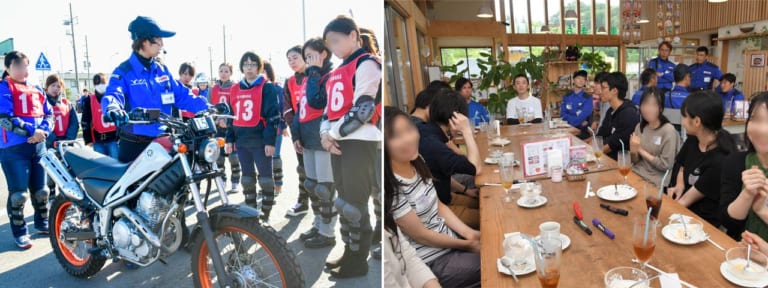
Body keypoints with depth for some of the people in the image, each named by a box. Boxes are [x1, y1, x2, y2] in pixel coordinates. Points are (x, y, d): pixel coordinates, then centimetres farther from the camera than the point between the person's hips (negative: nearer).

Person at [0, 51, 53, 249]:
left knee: (41, 189, 14)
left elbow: (49, 114, 11)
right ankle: (19, 233, 10)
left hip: (38, 146, 6)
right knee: (19, 193, -2)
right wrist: (31, 131, -23)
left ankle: (42, 223, 29)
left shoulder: (36, 90, 14)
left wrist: (43, 130, -8)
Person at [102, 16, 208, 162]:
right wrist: (113, 109, -47)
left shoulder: (162, 70, 11)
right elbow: (113, 94, -23)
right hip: (134, 144, -5)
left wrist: (207, 108, -3)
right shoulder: (124, 71, -6)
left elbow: (182, 95, 10)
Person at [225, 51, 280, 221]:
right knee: (247, 177, 13)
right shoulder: (235, 89, 13)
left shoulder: (267, 87, -4)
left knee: (265, 177, 1)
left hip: (260, 141, -6)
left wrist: (270, 140, -15)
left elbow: (273, 116, -9)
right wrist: (229, 139, 12)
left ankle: (265, 213, 10)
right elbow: (232, 116, 18)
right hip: (241, 141, 6)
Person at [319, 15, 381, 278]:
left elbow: (363, 109, -16)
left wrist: (333, 133, -11)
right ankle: (350, 254, 24)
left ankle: (358, 261, 8)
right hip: (338, 143, 9)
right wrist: (325, 134, 0)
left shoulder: (366, 64, -7)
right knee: (344, 202, 13)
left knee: (355, 203, -5)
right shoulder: (337, 72, 20)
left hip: (359, 142, -9)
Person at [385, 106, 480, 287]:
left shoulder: (417, 163, -3)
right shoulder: (390, 188, -28)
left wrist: (469, 232, -4)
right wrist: (467, 245, -8)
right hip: (429, 261, -7)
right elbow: (421, 236, -19)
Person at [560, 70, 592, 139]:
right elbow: (563, 114, 1)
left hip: (583, 131, -3)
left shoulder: (588, 98, -1)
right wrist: (579, 120, -10)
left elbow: (582, 116, -11)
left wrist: (569, 119, -4)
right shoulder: (566, 97, 10)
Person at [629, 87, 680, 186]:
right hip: (636, 174, 5)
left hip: (655, 182, -5)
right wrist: (633, 151, -12)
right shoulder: (639, 127, 6)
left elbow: (666, 165, -12)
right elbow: (635, 161, 9)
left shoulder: (668, 130, -10)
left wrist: (641, 150, -10)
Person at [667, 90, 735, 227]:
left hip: (703, 222, -7)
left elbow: (685, 202, -17)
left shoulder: (720, 162, -23)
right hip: (683, 212, 7)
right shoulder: (692, 140, 0)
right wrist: (679, 186, -2)